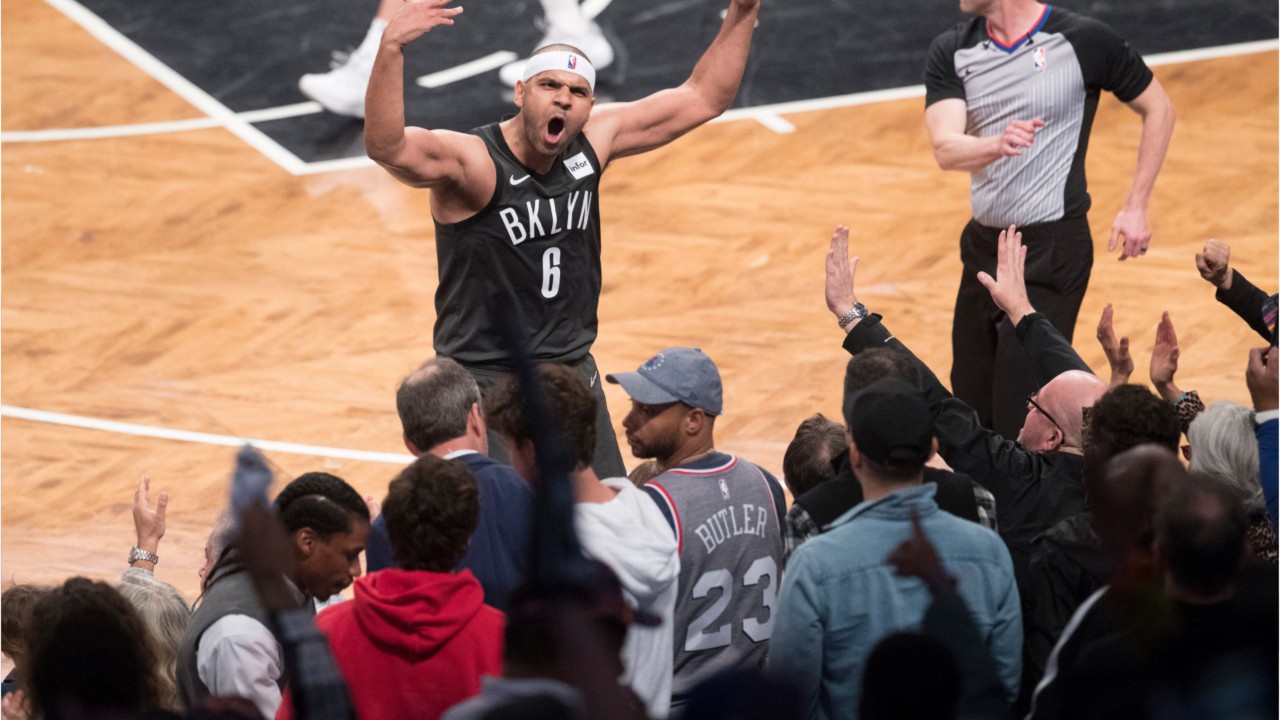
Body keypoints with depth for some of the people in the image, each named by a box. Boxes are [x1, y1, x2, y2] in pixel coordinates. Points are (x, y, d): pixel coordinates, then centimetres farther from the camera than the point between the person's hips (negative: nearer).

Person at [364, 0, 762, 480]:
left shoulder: (594, 141, -1)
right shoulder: (470, 161, -19)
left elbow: (702, 98, 10)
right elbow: (386, 147, -40)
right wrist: (391, 47, -53)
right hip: (484, 382, -6)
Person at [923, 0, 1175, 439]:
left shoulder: (1083, 41, -9)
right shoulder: (952, 52, 2)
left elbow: (1158, 108, 4)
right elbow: (946, 150, -12)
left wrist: (1137, 207, -2)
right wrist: (998, 144, -35)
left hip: (1051, 250, -6)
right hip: (983, 246, 6)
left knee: (1021, 425, -12)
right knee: (971, 417, 11)